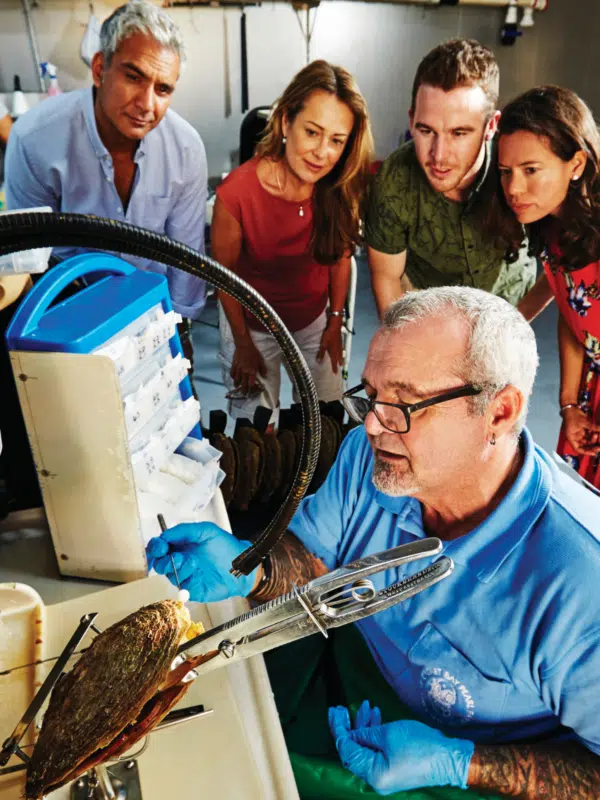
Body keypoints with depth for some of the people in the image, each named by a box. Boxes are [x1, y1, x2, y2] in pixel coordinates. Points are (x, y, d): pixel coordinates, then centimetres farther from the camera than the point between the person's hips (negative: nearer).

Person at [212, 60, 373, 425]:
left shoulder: (341, 188, -18)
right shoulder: (237, 192, -29)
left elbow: (340, 256, -1)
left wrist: (335, 321, 6)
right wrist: (243, 344, -5)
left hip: (315, 320, 3)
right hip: (252, 324, -3)